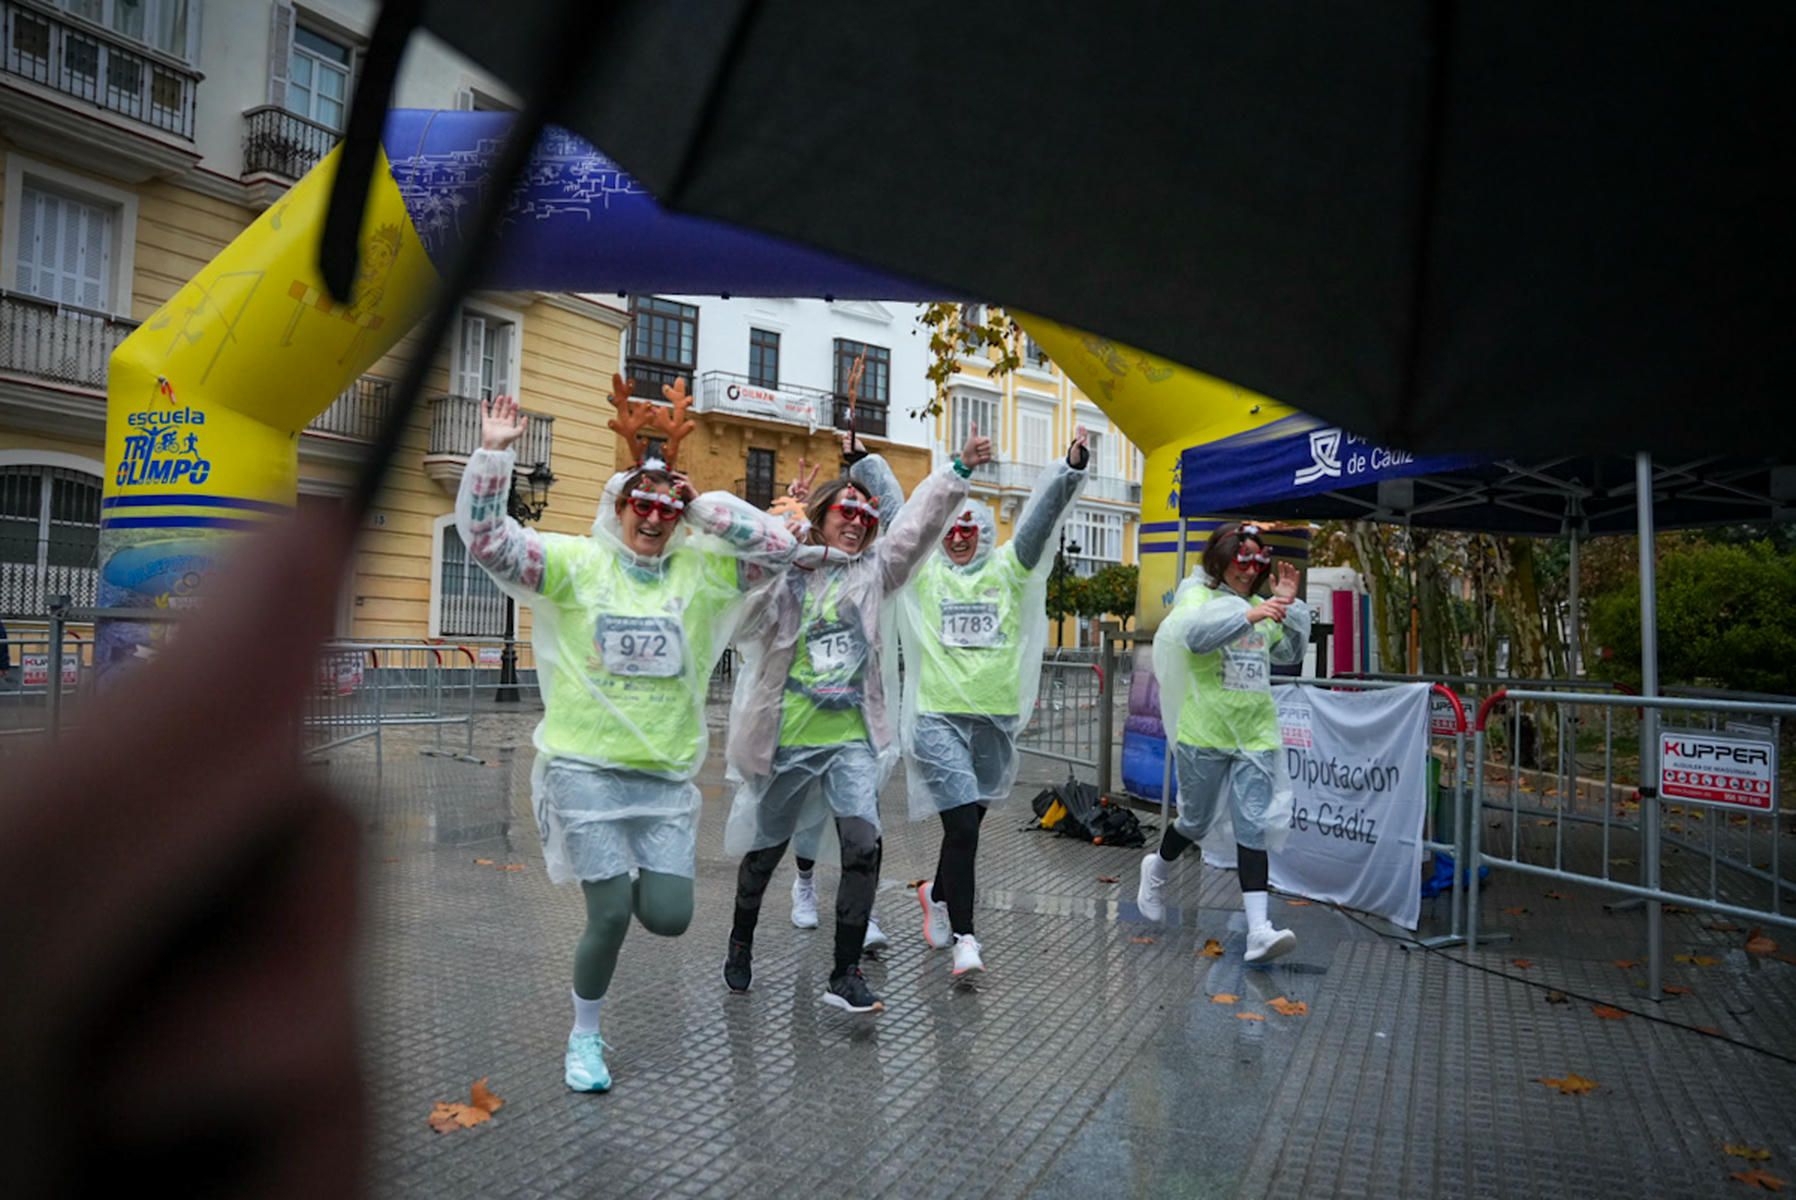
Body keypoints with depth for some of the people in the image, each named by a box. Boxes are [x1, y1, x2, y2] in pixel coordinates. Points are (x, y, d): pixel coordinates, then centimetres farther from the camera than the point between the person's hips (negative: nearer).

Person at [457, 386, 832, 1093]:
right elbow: (484, 538, -9)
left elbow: (780, 547, -1)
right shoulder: (575, 562, -2)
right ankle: (584, 1038, 24)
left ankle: (636, 874, 36)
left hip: (668, 773, 3)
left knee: (669, 918, -1)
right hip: (586, 767, -3)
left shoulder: (700, 571, 5)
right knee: (611, 915, -2)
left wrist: (703, 507, -4)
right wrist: (492, 454, -18)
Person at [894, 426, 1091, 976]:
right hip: (939, 717, -3)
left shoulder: (1008, 569, 8)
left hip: (995, 718, 3)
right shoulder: (922, 572, 5)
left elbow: (1041, 516, -1)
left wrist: (1073, 466, -11)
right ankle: (964, 938, -3)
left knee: (969, 822, 17)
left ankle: (937, 893, 44)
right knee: (962, 826, -12)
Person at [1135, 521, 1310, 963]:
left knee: (1254, 827, -4)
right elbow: (1196, 633, -25)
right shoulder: (1198, 596, -4)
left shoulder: (1259, 606, 14)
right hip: (1204, 734, -4)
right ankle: (1157, 867, 42)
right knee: (1197, 821, 11)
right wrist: (1250, 615, -37)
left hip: (1256, 736, 4)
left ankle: (1259, 930, -8)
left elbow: (1291, 653, 17)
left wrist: (1289, 606, 4)